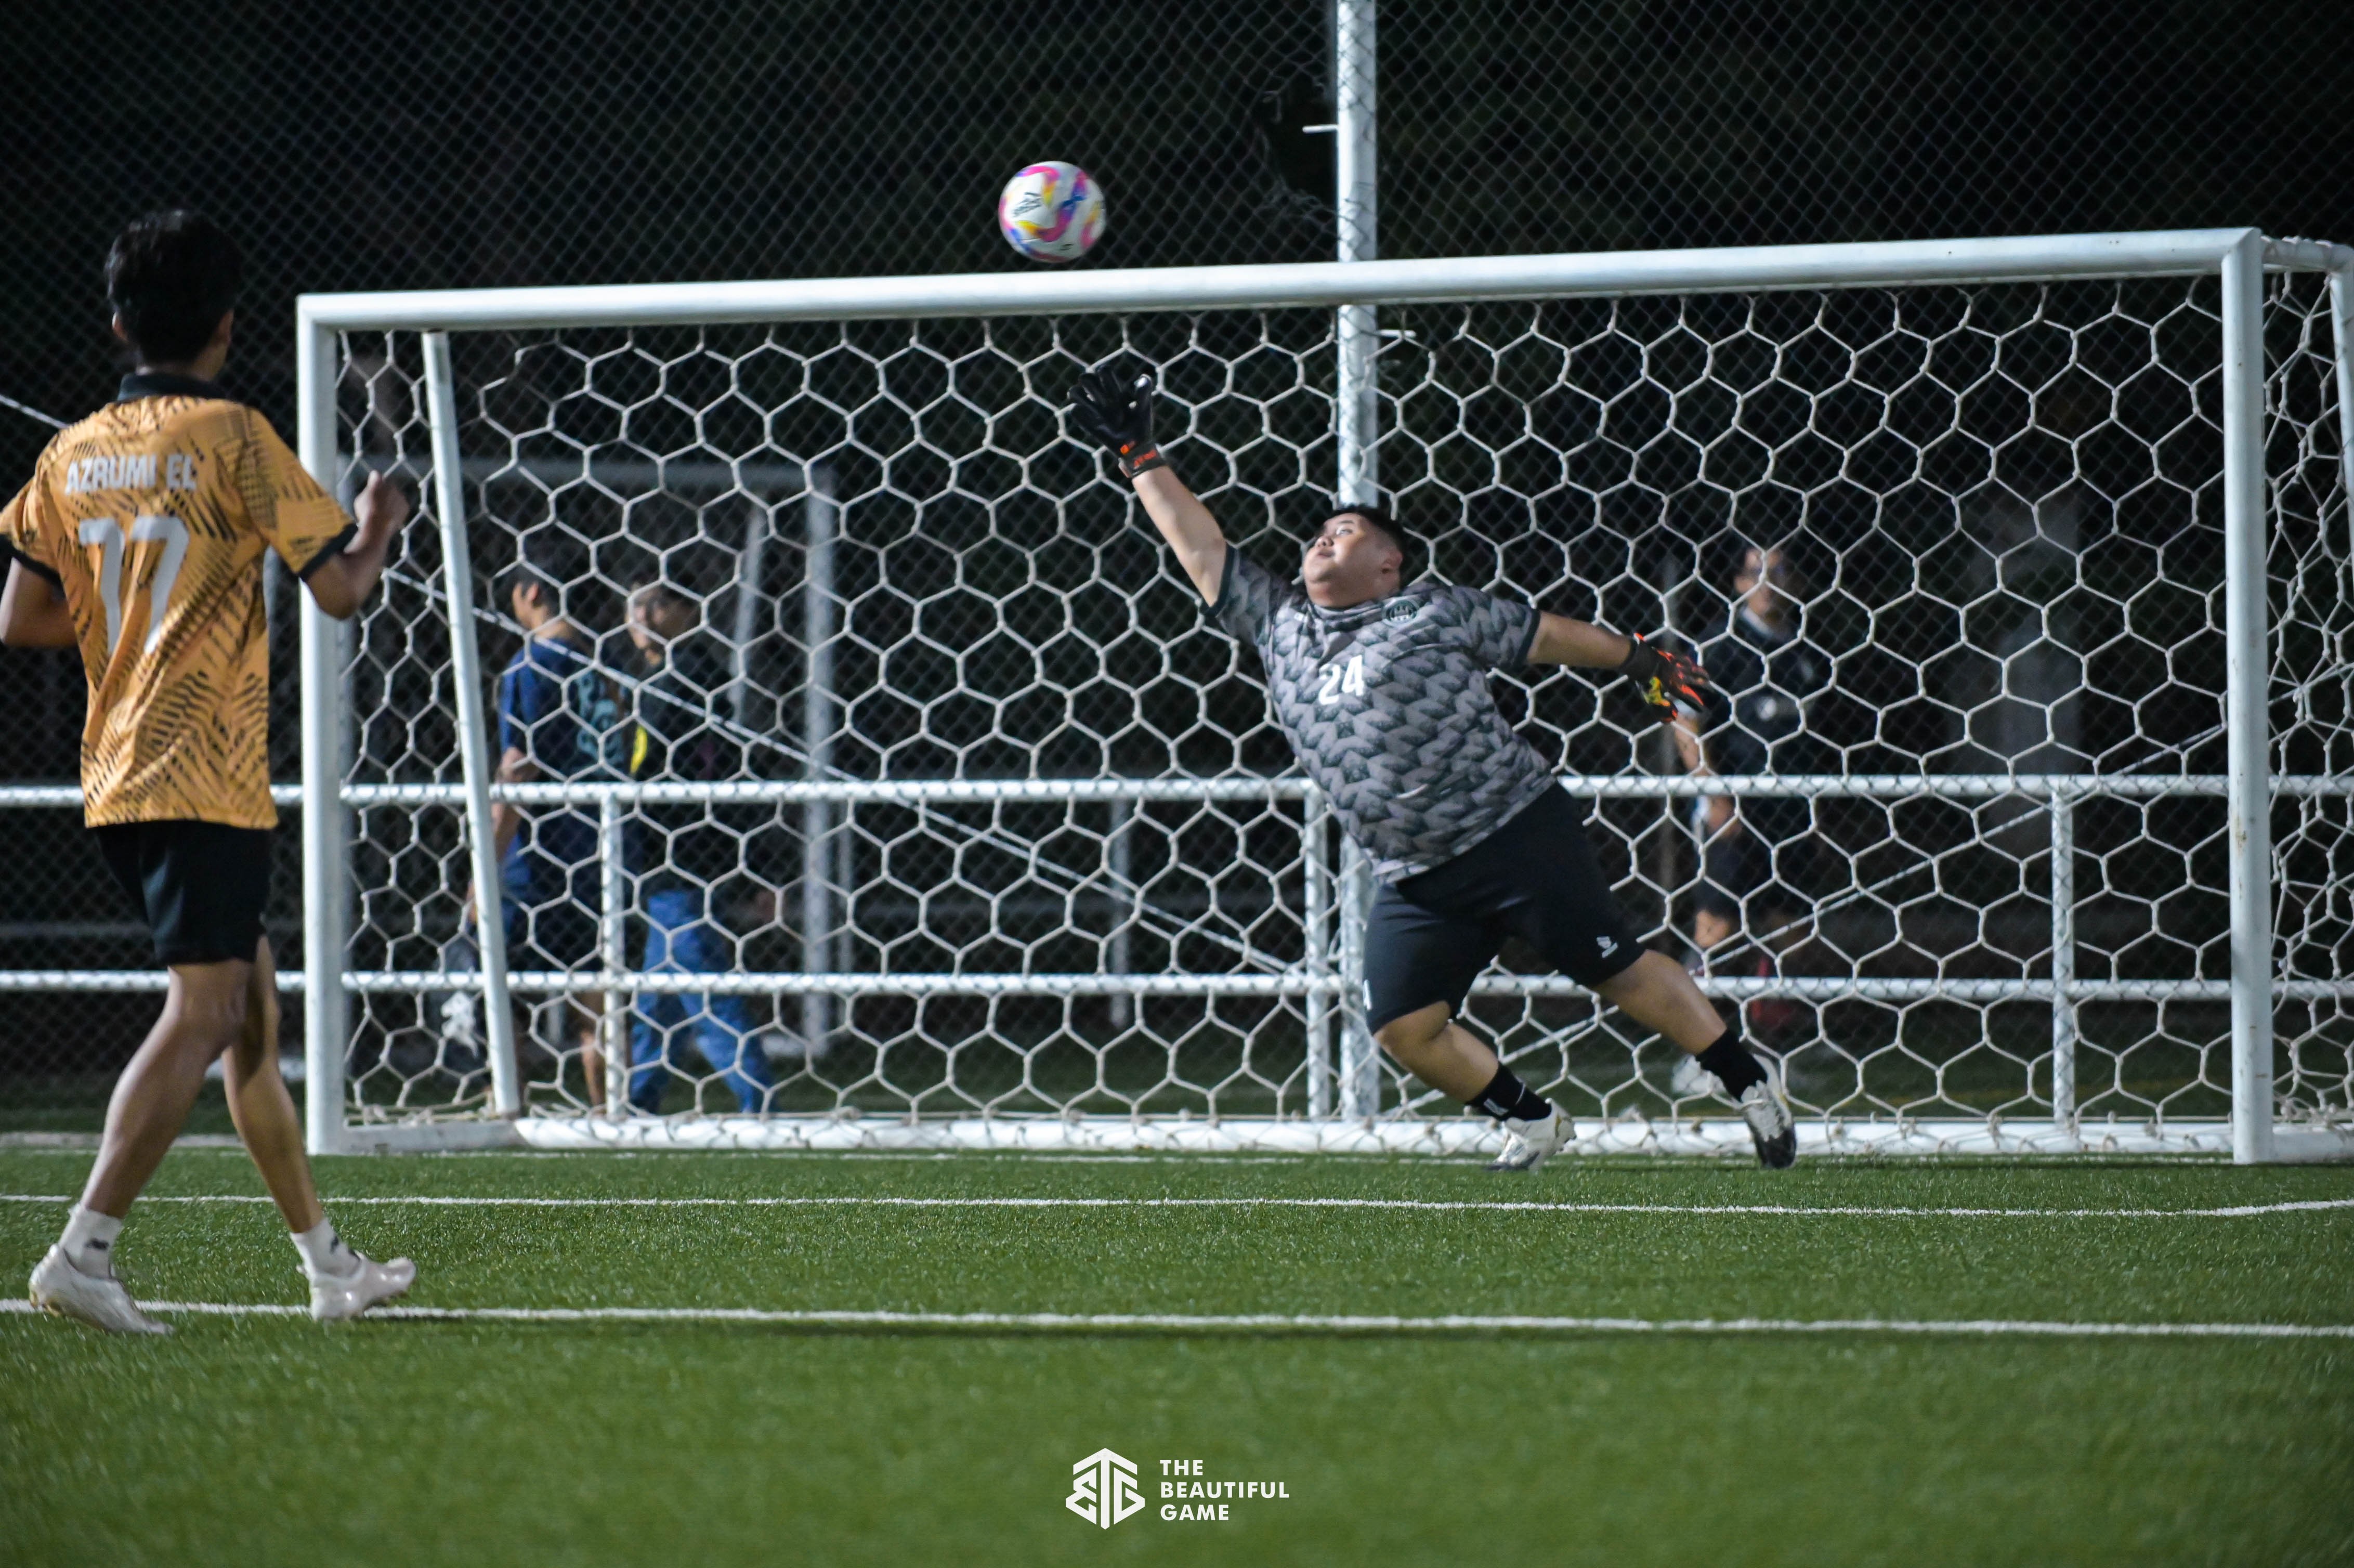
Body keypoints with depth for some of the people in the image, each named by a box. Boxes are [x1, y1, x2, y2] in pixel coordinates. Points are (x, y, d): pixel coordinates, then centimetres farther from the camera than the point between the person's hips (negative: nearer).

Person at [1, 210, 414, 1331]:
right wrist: (379, 527, 14)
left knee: (253, 1009, 15)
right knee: (203, 1015, -11)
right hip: (204, 777, -8)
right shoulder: (233, 439, -7)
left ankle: (326, 1261, 21)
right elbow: (340, 591, -6)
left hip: (116, 778, 8)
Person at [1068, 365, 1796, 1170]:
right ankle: (1532, 1123, 14)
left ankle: (1752, 1089, 4)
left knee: (1621, 972, -6)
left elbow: (1542, 634, 11)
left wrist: (1640, 660, 11)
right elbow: (1201, 547, 17)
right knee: (1404, 1027, -5)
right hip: (1415, 882, 5)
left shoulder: (1433, 611, 3)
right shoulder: (1278, 621, 14)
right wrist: (1136, 454, 17)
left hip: (1517, 831, -5)